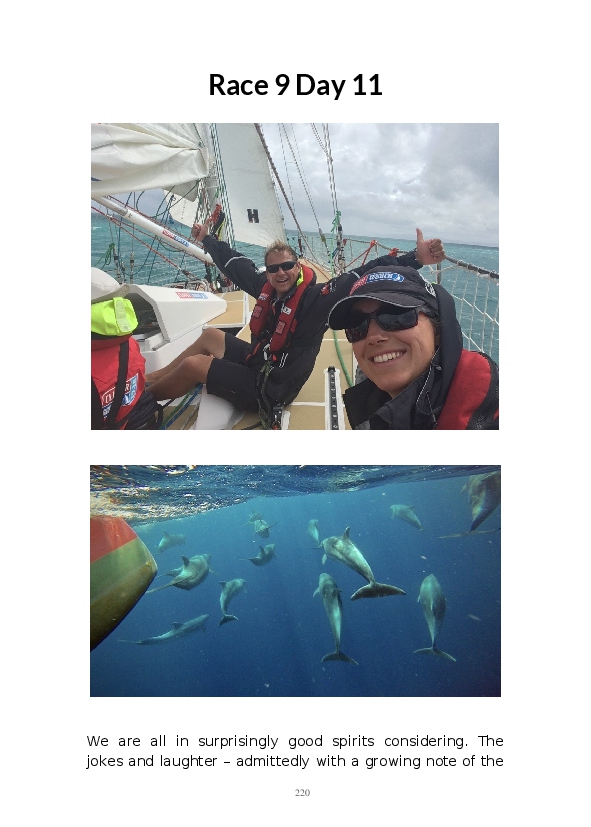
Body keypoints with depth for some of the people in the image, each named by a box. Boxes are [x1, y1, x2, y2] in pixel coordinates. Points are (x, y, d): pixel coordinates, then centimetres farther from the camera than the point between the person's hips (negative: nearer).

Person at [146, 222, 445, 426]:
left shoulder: (315, 298, -25)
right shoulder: (265, 286, -4)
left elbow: (361, 279, -37)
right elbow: (234, 263, 13)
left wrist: (415, 258, -47)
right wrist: (206, 239, 27)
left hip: (269, 388, -7)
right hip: (256, 361, 8)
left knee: (193, 365, -8)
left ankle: (145, 395, 17)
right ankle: (153, 376, 32)